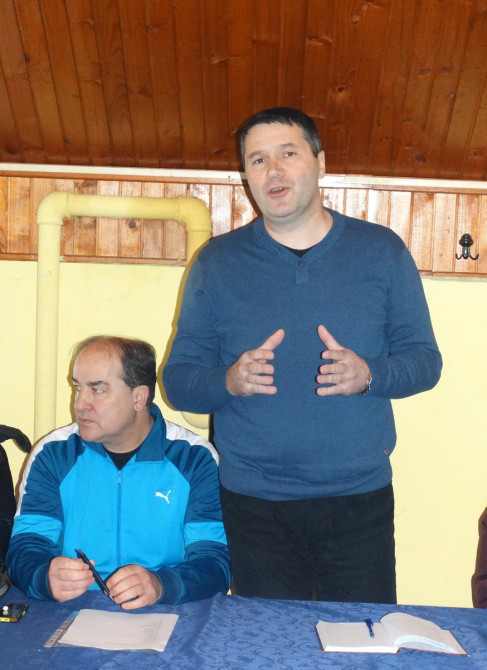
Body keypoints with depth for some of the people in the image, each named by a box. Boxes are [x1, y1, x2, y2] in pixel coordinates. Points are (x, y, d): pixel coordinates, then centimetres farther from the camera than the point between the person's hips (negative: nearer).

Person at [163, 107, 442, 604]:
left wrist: (368, 374, -16)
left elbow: (424, 360, 5)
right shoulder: (217, 262, 4)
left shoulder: (382, 251, 4)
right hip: (254, 505, 0)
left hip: (360, 500, 0)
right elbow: (177, 381, 3)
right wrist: (230, 380, -18)